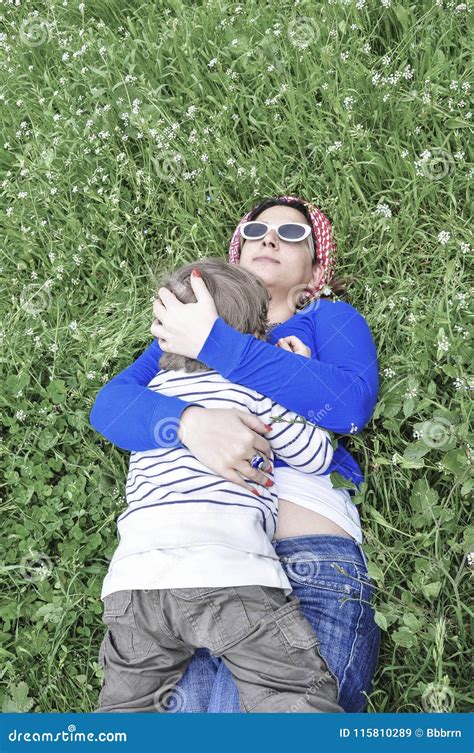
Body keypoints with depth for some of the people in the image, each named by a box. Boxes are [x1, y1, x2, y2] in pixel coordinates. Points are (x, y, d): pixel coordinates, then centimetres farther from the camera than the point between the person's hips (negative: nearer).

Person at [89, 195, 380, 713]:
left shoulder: (330, 320, 16)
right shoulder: (184, 329, 23)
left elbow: (352, 402, -7)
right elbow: (109, 404, 6)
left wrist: (214, 342, -8)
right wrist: (190, 421, -16)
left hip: (308, 559, -2)